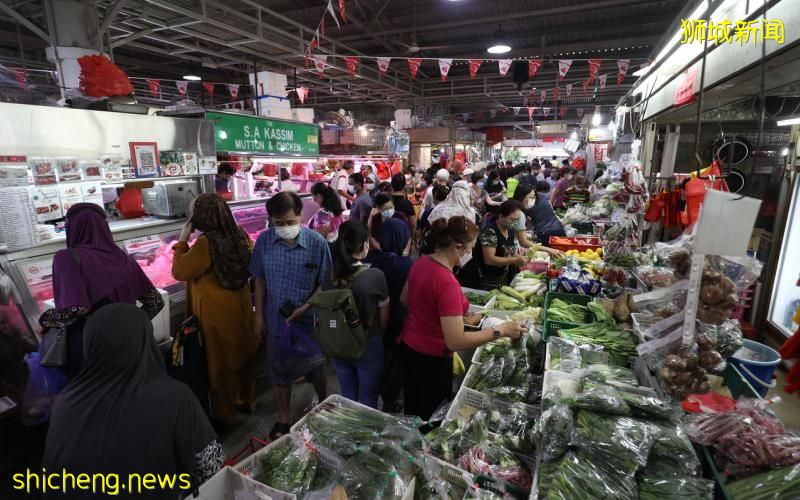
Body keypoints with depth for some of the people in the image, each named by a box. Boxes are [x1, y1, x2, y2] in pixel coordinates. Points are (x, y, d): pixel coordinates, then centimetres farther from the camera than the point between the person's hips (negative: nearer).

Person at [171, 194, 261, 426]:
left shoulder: (206, 243, -24)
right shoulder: (240, 235, -3)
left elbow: (179, 272, -14)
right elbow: (250, 266, 11)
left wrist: (183, 240, -10)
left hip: (217, 314, -6)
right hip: (241, 309, 7)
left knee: (220, 362, 11)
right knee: (243, 355, 20)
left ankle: (225, 413, 29)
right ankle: (246, 400, 39)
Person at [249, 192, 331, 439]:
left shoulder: (317, 242, -17)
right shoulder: (264, 241, -9)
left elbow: (326, 283, -10)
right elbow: (260, 280, 2)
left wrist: (305, 308, -20)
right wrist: (259, 315, 3)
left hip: (309, 321, -2)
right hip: (276, 320, 2)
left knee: (314, 370, 19)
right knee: (278, 372, 18)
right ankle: (283, 420, 41)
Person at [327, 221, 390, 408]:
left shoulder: (330, 275, -12)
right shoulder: (375, 276, -23)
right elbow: (384, 317, -9)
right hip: (368, 346, -4)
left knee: (347, 396, 25)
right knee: (367, 400, 18)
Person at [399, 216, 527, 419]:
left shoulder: (421, 263, -6)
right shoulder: (448, 283, -31)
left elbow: (405, 299, 11)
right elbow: (456, 342, -31)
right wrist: (500, 330, -24)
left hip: (409, 345, 8)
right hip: (432, 358, -8)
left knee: (413, 409, 29)